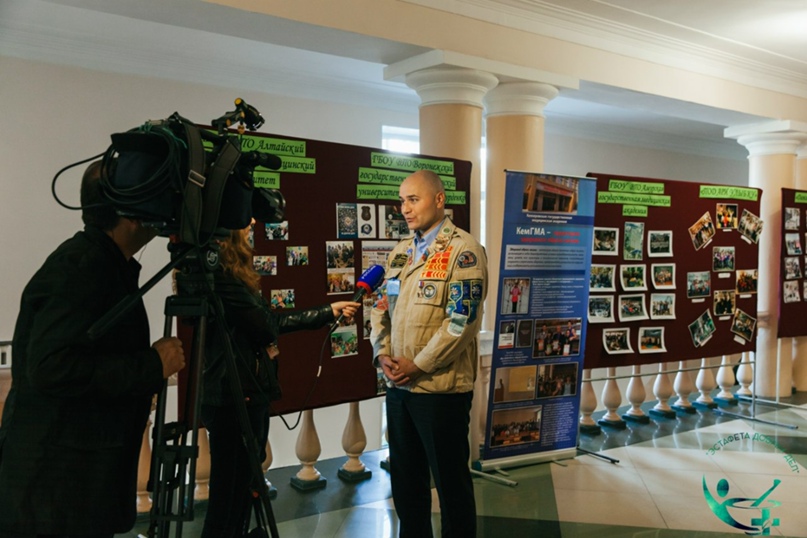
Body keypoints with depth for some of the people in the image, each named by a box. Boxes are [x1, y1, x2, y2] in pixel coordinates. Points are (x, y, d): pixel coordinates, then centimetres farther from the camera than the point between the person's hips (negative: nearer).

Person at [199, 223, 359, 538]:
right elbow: (264, 324, -17)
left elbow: (271, 318, 18)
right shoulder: (220, 276, -17)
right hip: (235, 398, -10)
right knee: (230, 497, -3)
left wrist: (329, 311, 23)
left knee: (241, 490, 15)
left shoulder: (229, 275, 15)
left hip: (246, 395, 10)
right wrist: (267, 345, 6)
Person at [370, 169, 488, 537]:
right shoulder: (400, 251, 13)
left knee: (451, 479, 7)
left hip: (441, 386, -7)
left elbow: (462, 320, -18)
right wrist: (382, 354, -2)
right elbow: (382, 306, 15)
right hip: (397, 385, 7)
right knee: (404, 477, 18)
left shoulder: (463, 250, -10)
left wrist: (418, 365, -16)